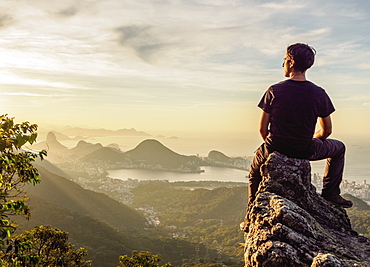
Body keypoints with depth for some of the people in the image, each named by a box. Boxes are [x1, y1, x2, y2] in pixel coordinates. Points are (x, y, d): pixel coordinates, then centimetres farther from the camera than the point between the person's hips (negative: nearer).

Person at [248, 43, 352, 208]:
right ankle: (330, 193, 26)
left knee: (255, 172, 34)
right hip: (305, 151, 0)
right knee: (339, 148, 30)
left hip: (275, 149, 0)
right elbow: (326, 131, 1)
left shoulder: (274, 91, -11)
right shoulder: (319, 94, -7)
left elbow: (262, 129, -6)